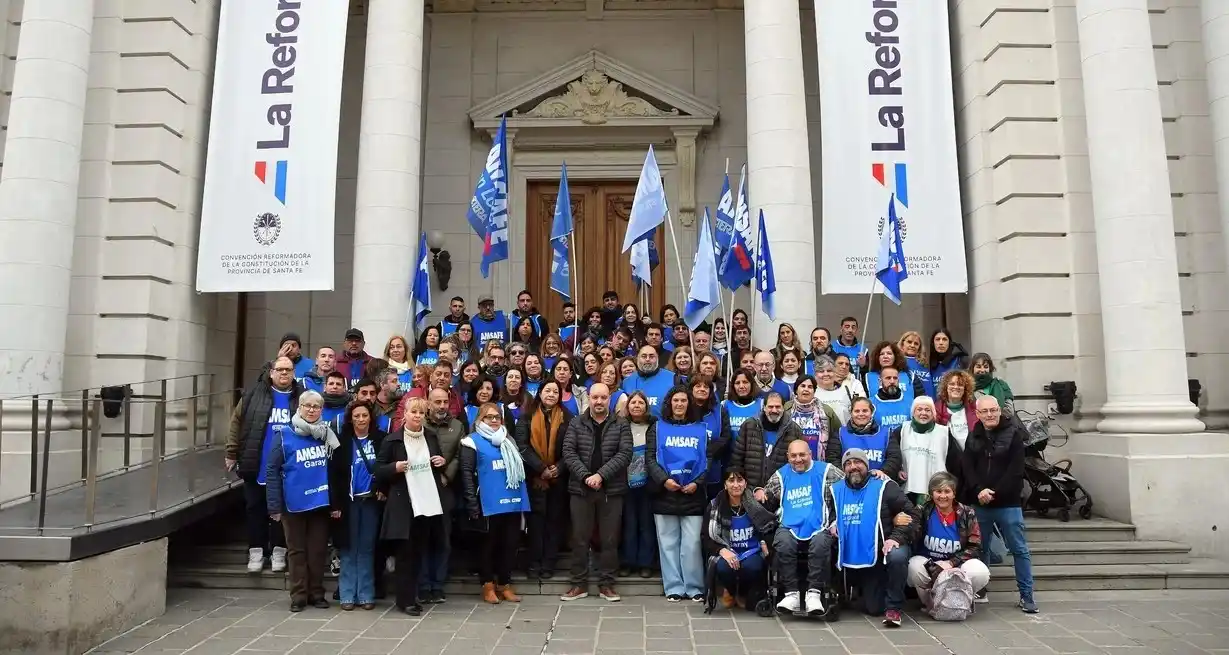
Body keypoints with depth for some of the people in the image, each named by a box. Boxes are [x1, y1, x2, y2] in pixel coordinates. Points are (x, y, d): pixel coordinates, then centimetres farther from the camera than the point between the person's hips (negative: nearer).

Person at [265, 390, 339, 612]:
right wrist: (274, 506, -9)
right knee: (296, 550, 8)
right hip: (294, 504, -2)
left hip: (322, 503, 2)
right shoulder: (284, 436, -4)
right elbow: (272, 471, -5)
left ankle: (317, 593, 21)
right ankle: (298, 596, 18)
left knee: (318, 550, 9)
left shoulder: (327, 435, 5)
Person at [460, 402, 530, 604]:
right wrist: (472, 503, -13)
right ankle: (488, 585, 18)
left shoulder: (509, 440, 17)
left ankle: (504, 584, 20)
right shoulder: (473, 441, 0)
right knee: (489, 543, 6)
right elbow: (467, 473, -6)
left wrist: (523, 495, 14)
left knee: (510, 543, 8)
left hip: (513, 500, 5)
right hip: (489, 502, -5)